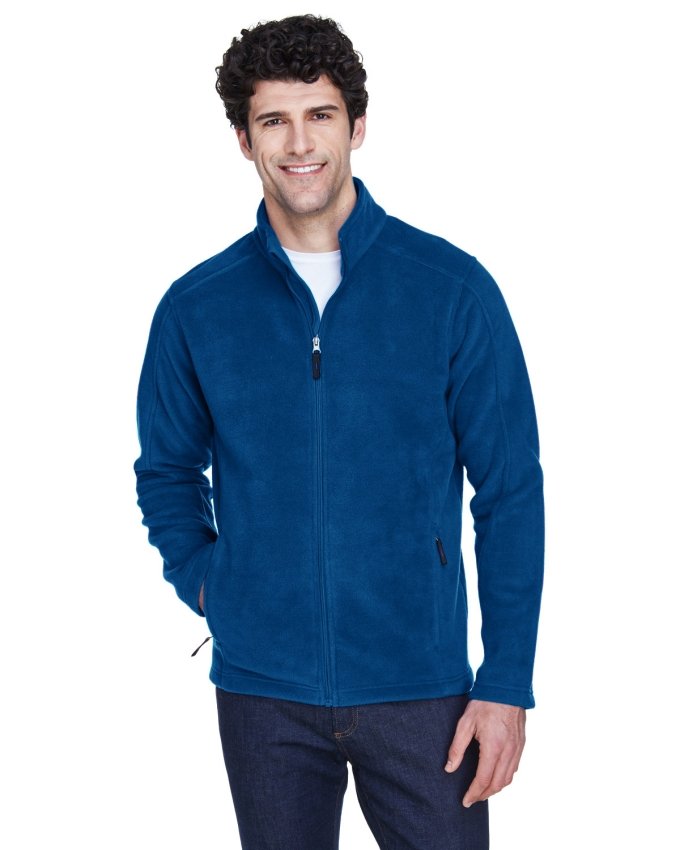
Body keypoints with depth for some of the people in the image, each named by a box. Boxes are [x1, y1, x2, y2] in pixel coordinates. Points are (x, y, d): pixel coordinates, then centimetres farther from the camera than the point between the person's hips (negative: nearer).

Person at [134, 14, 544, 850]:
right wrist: (203, 584, -2)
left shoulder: (452, 288, -5)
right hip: (262, 689, 2)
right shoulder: (195, 308, 0)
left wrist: (507, 681, -7)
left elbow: (510, 490, -4)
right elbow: (167, 471, 15)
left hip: (421, 684, -1)